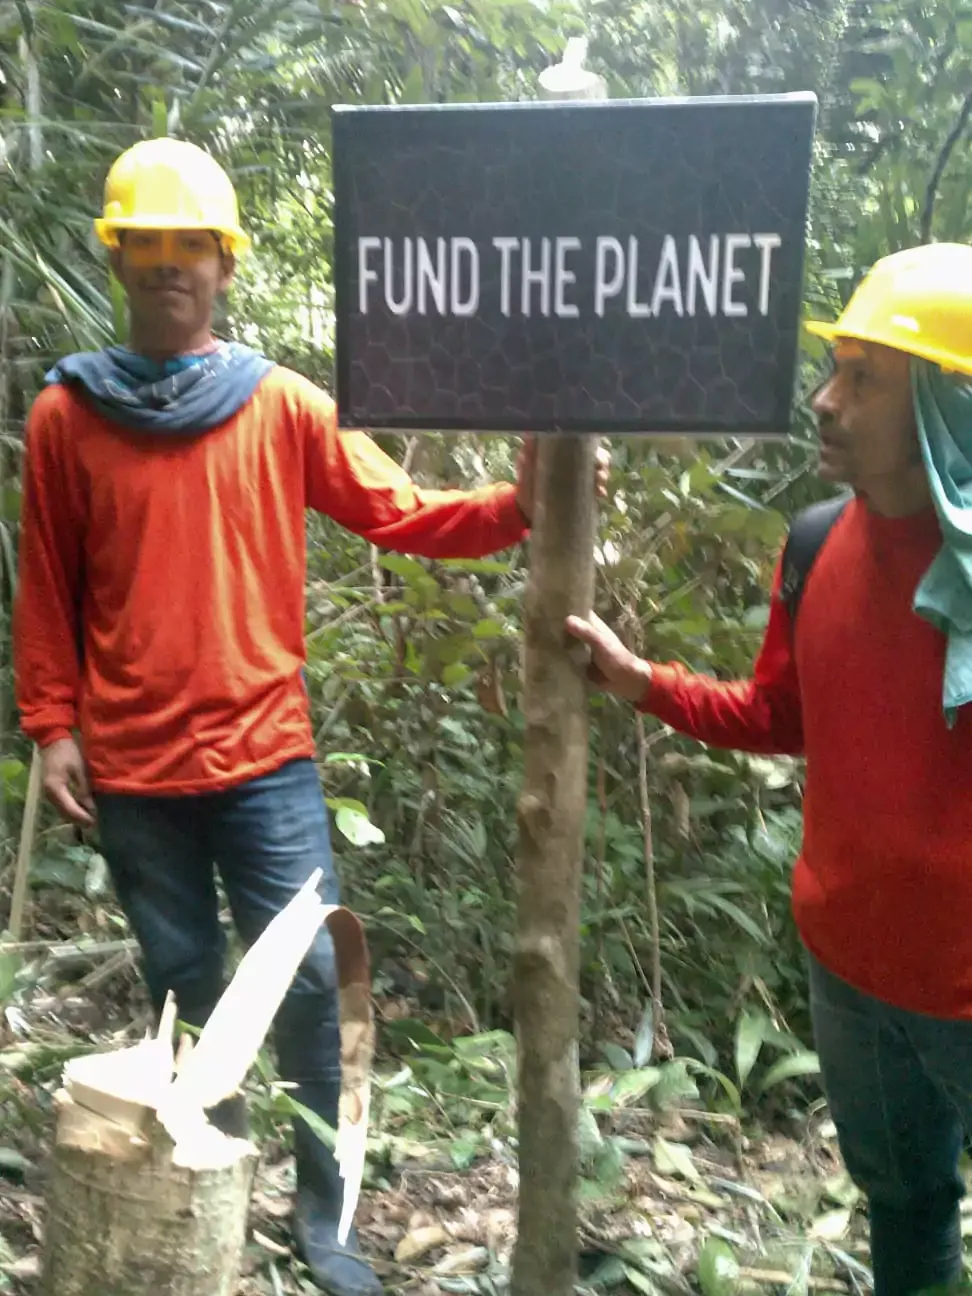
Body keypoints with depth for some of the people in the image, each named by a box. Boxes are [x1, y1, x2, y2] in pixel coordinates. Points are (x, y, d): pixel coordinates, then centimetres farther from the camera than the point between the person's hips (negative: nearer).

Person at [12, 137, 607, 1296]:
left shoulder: (285, 406, 2)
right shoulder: (65, 415, 2)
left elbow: (401, 515, -4)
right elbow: (46, 590, 6)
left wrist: (517, 504, -18)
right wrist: (50, 726, 1)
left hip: (262, 753, 0)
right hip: (130, 765, 1)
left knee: (305, 978, 0)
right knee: (184, 986, 13)